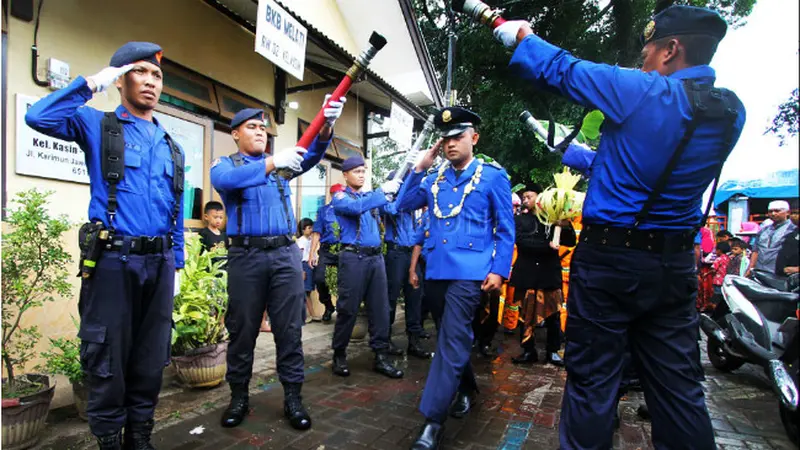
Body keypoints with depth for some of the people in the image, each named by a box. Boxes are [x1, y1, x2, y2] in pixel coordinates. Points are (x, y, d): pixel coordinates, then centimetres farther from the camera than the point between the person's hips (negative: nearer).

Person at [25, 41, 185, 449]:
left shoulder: (172, 147, 15)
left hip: (159, 263, 4)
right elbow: (39, 117, -16)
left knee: (151, 359, 13)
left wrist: (176, 262, 10)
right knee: (108, 361, 7)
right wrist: (92, 83, -7)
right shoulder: (97, 126, 5)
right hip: (113, 261, -4)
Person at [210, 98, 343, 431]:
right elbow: (225, 181, -18)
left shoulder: (280, 163, 16)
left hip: (286, 254, 2)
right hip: (246, 256, -2)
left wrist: (327, 125, -20)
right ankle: (239, 396, 25)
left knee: (289, 329, 4)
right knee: (242, 329, 9)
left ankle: (292, 397, 15)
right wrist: (272, 163, -28)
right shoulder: (225, 164, 7)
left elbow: (311, 156, -1)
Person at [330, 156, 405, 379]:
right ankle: (339, 355, 17)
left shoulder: (370, 196, 19)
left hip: (376, 257, 6)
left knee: (380, 308, 4)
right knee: (348, 309, 1)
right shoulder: (341, 197, 1)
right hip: (354, 257, -5)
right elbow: (356, 207, -20)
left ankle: (381, 356, 12)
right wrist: (382, 191, -22)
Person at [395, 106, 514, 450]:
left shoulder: (493, 176, 1)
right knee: (450, 338, 17)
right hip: (436, 269, 6)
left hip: (469, 271, -5)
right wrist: (421, 167, 4)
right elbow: (404, 204, 10)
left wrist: (499, 270, -8)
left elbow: (505, 228, 0)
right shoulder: (434, 179, 14)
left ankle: (432, 421, -4)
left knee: (452, 341, -10)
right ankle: (466, 389, 40)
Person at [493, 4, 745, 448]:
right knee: (678, 386, 15)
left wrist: (521, 36, 19)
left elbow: (561, 69, -1)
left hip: (609, 259, -6)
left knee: (591, 382, 6)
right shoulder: (732, 112, 6)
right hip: (675, 266, 6)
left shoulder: (640, 91, -12)